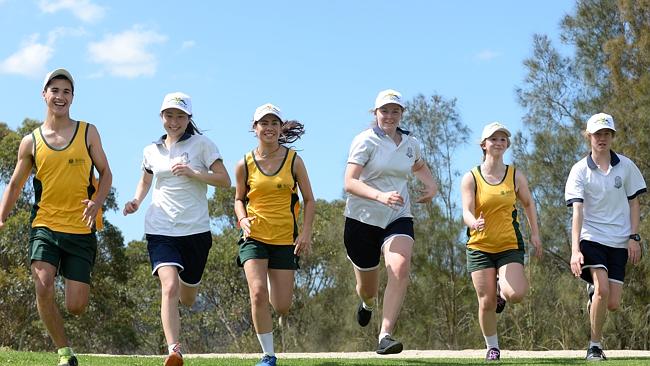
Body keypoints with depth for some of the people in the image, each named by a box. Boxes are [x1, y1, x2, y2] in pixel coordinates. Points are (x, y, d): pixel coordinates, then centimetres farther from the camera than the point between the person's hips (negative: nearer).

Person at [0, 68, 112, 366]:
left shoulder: (88, 132, 4)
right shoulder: (31, 142, 6)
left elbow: (105, 173, 8)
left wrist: (97, 203, -12)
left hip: (81, 230, -1)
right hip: (44, 226, 1)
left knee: (76, 307, -4)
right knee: (43, 286, -21)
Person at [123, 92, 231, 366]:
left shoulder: (201, 144, 0)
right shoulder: (152, 151, 10)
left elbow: (225, 181, -5)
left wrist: (193, 173, -19)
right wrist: (136, 201, 8)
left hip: (196, 229, -1)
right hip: (160, 229, 1)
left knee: (187, 299, 13)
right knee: (169, 287, -22)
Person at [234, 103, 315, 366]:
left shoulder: (294, 161, -1)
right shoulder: (244, 164, 0)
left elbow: (309, 200, 6)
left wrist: (306, 232, -6)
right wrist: (243, 219, -7)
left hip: (285, 239, 1)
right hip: (254, 237, 0)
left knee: (282, 307, 0)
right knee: (258, 293, -21)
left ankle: (275, 282, 40)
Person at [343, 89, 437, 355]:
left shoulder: (411, 143, 8)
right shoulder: (366, 141, -9)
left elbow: (419, 166, 32)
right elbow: (349, 183, -20)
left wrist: (431, 185, 11)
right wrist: (381, 196, -35)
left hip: (398, 218, 3)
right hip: (362, 219, -3)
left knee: (400, 268, -27)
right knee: (367, 288, 12)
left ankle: (385, 336, -28)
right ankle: (367, 303, 52)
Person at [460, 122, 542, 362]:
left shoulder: (515, 176, 3)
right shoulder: (471, 178, -2)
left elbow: (528, 204, 17)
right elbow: (467, 211, -11)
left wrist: (535, 234, 8)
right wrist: (474, 223, -34)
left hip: (510, 245, 1)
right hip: (479, 246, 0)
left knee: (515, 294, -21)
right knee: (486, 302, -3)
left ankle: (501, 290, 17)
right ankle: (492, 347, 19)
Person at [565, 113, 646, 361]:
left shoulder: (625, 166, 3)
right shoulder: (580, 170, -4)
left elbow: (634, 203, 10)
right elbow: (577, 211, -12)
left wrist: (634, 237, 1)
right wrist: (575, 250, -21)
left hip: (619, 242, 3)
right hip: (591, 238, -2)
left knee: (613, 304, -3)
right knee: (602, 288, -23)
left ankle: (593, 290, 34)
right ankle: (595, 346, -5)